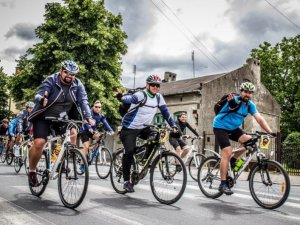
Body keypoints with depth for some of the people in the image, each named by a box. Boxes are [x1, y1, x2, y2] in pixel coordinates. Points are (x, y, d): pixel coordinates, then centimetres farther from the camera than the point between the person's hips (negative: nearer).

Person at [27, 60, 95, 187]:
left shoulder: (77, 85, -9)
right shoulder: (51, 81, -17)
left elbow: (83, 101, -19)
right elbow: (38, 95, -30)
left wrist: (88, 118, -35)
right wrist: (41, 99, -55)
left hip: (62, 118, 3)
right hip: (44, 117, -3)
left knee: (72, 132, -22)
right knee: (39, 143, -16)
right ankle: (32, 171, 9)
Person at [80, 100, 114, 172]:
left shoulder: (101, 115, -4)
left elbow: (105, 123, -16)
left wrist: (110, 130, -35)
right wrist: (90, 129, -52)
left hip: (93, 131, 5)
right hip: (85, 131, -5)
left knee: (99, 137, -26)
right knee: (86, 146, -20)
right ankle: (82, 165, -12)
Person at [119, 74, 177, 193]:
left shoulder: (158, 97, 0)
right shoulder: (141, 95, -18)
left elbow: (165, 111, 4)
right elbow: (129, 99, -34)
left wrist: (173, 125, -1)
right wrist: (123, 98, -55)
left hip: (144, 128, 6)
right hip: (130, 128, -5)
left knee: (157, 137, -19)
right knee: (129, 152, -12)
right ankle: (127, 181, 2)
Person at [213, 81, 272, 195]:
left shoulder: (250, 105, -4)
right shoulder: (234, 100, -21)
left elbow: (259, 119, -10)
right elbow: (232, 104, -44)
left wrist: (270, 132, -21)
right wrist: (231, 100, -68)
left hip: (233, 128, 7)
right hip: (220, 127, -7)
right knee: (227, 152, -16)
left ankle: (233, 160, 9)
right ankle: (223, 184, -9)